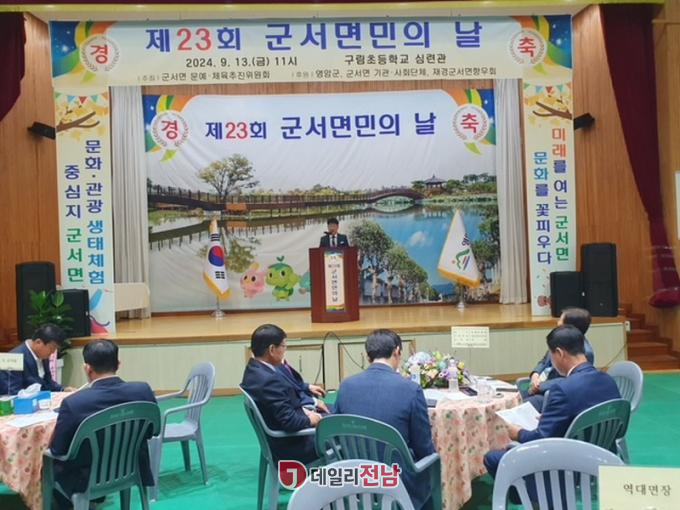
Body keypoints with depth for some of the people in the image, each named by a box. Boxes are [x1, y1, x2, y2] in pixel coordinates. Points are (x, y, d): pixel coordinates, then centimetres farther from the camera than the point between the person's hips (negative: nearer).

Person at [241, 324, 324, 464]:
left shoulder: (254, 369, -2)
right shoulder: (269, 380, -31)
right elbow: (290, 421, -29)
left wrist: (303, 410, -2)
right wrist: (309, 420, -12)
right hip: (289, 445, -9)